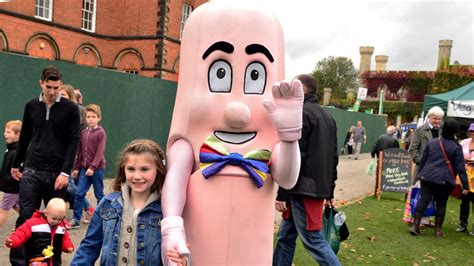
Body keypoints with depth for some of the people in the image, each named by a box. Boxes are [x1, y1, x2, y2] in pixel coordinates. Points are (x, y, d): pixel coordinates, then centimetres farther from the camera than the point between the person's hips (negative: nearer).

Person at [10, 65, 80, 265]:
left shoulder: (70, 108, -3)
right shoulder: (31, 106, 7)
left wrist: (65, 172, -14)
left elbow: (73, 142, -7)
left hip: (57, 174, -2)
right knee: (25, 218, -2)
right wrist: (16, 164, 20)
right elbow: (25, 137, 16)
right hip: (32, 171, 2)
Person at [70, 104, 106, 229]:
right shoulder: (83, 133, 9)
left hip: (97, 169, -5)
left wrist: (93, 167, -22)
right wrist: (77, 167, 11)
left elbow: (100, 152, -14)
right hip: (84, 168, 5)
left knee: (99, 195, 6)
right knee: (79, 193, 1)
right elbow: (80, 152, 13)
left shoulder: (101, 132, -7)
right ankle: (76, 220, 8)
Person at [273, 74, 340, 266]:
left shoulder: (300, 113, -10)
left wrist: (282, 193, -15)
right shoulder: (327, 117, 18)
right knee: (285, 236, 15)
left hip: (303, 189, -9)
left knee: (313, 241, -3)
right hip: (318, 187, 9)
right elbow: (333, 157, 19)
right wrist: (329, 191, 23)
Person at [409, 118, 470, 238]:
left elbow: (423, 160, 12)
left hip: (427, 177, 3)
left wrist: (420, 174, 24)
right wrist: (465, 186, 0)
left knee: (424, 200, 2)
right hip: (445, 180, -2)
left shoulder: (432, 142, 7)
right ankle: (438, 229, 14)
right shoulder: (456, 147, -4)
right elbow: (460, 168, -4)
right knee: (441, 204, 8)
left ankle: (415, 225, -3)